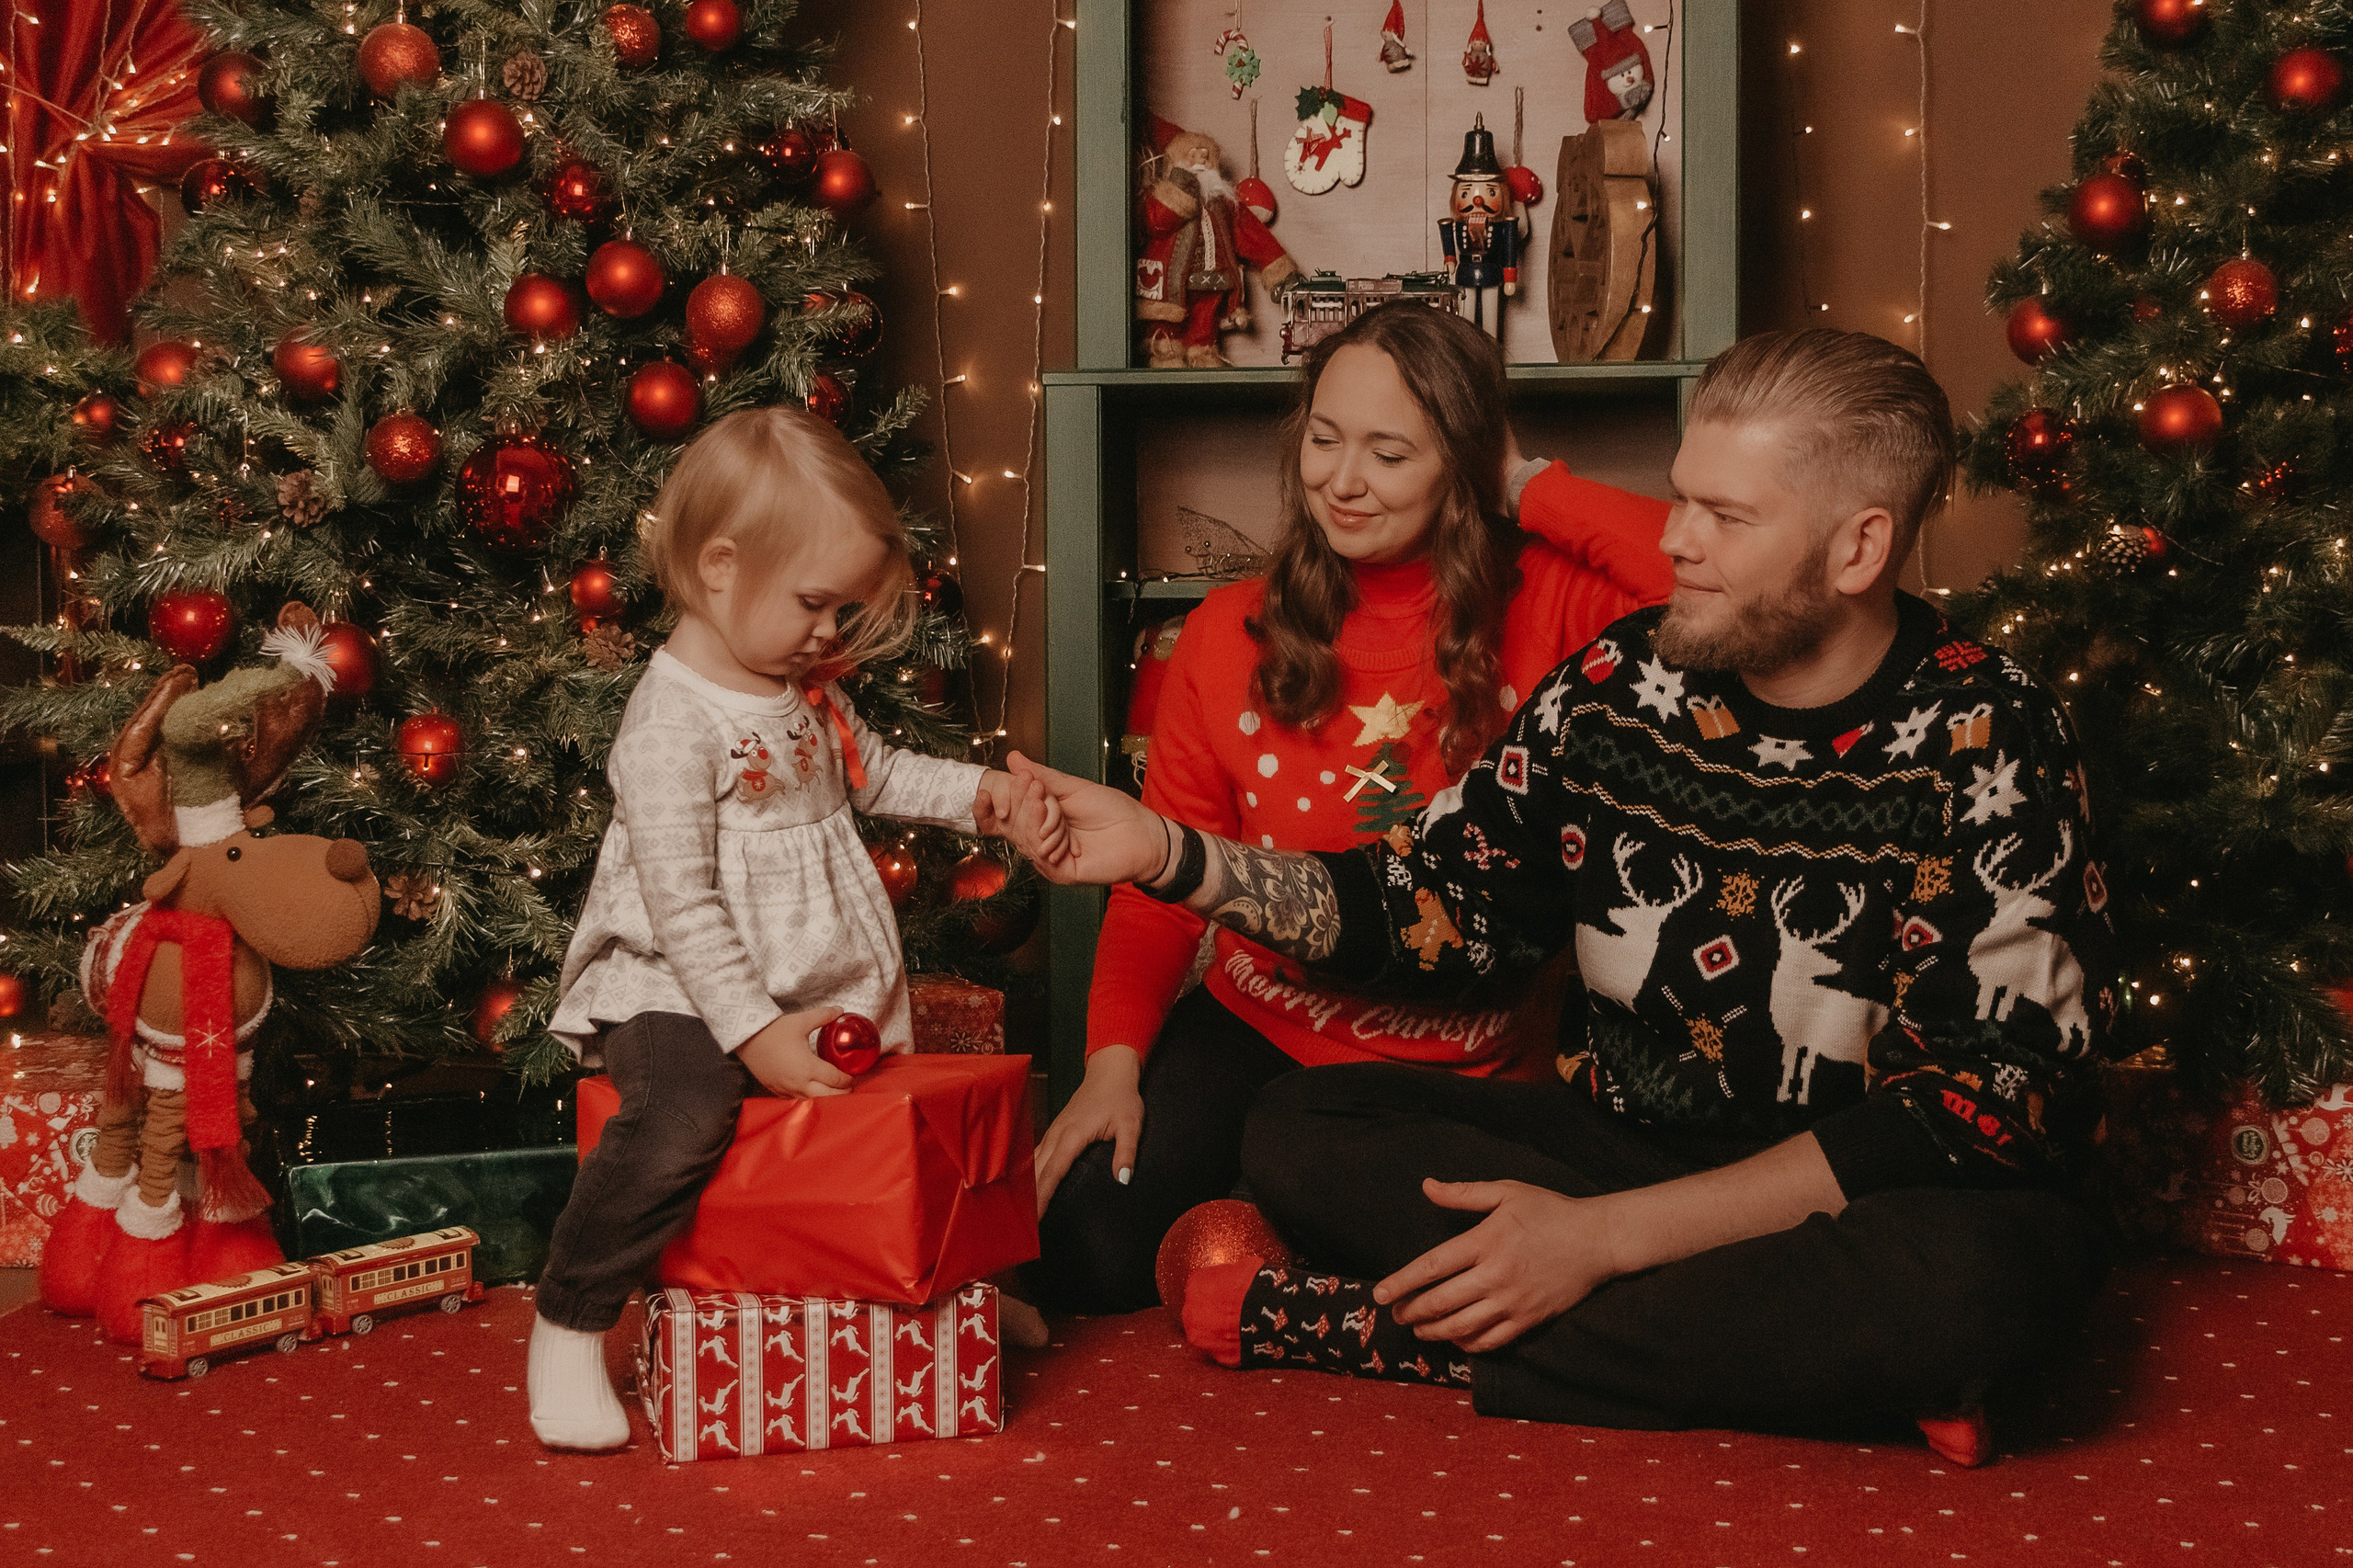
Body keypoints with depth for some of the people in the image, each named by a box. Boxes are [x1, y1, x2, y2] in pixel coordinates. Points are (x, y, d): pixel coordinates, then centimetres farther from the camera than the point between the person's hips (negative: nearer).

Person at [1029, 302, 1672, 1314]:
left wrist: (1533, 489, -13)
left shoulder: (1544, 604, -5)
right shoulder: (1230, 635, 4)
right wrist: (1115, 1057, -7)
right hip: (1258, 1034, 2)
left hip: (1472, 1068, -1)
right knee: (1086, 1259, -22)